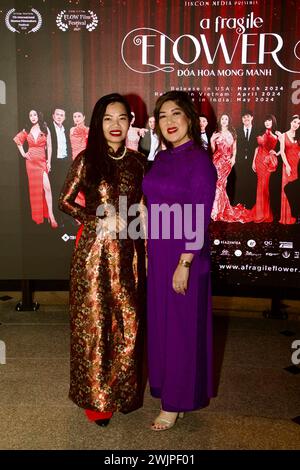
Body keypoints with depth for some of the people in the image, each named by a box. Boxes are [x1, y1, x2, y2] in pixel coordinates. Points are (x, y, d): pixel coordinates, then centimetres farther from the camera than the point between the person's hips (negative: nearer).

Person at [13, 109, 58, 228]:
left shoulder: (45, 129, 2)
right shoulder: (26, 130, 7)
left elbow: (49, 146, 0)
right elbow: (17, 140, 21)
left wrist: (49, 161, -7)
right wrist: (23, 153, 10)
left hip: (42, 161, -2)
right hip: (31, 161, 2)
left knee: (46, 187, -15)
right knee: (34, 188, 5)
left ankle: (50, 215, -14)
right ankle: (38, 217, 13)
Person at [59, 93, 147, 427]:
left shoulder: (137, 162, 6)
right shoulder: (86, 160, -4)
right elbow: (65, 202, 0)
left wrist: (145, 252, 8)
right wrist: (100, 222, -12)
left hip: (127, 253, 3)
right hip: (94, 251, -3)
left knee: (128, 323, 10)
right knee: (94, 324, 6)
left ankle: (123, 391, 31)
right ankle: (95, 398, 24)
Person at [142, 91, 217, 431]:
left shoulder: (199, 160, -13)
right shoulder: (161, 158, 9)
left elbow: (199, 219, -16)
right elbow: (153, 208, 12)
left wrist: (184, 264, -18)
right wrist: (149, 253, 11)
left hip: (183, 254, -7)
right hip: (157, 253, 7)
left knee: (181, 326, 5)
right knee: (160, 322, 16)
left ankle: (175, 402, 21)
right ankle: (166, 385, 34)